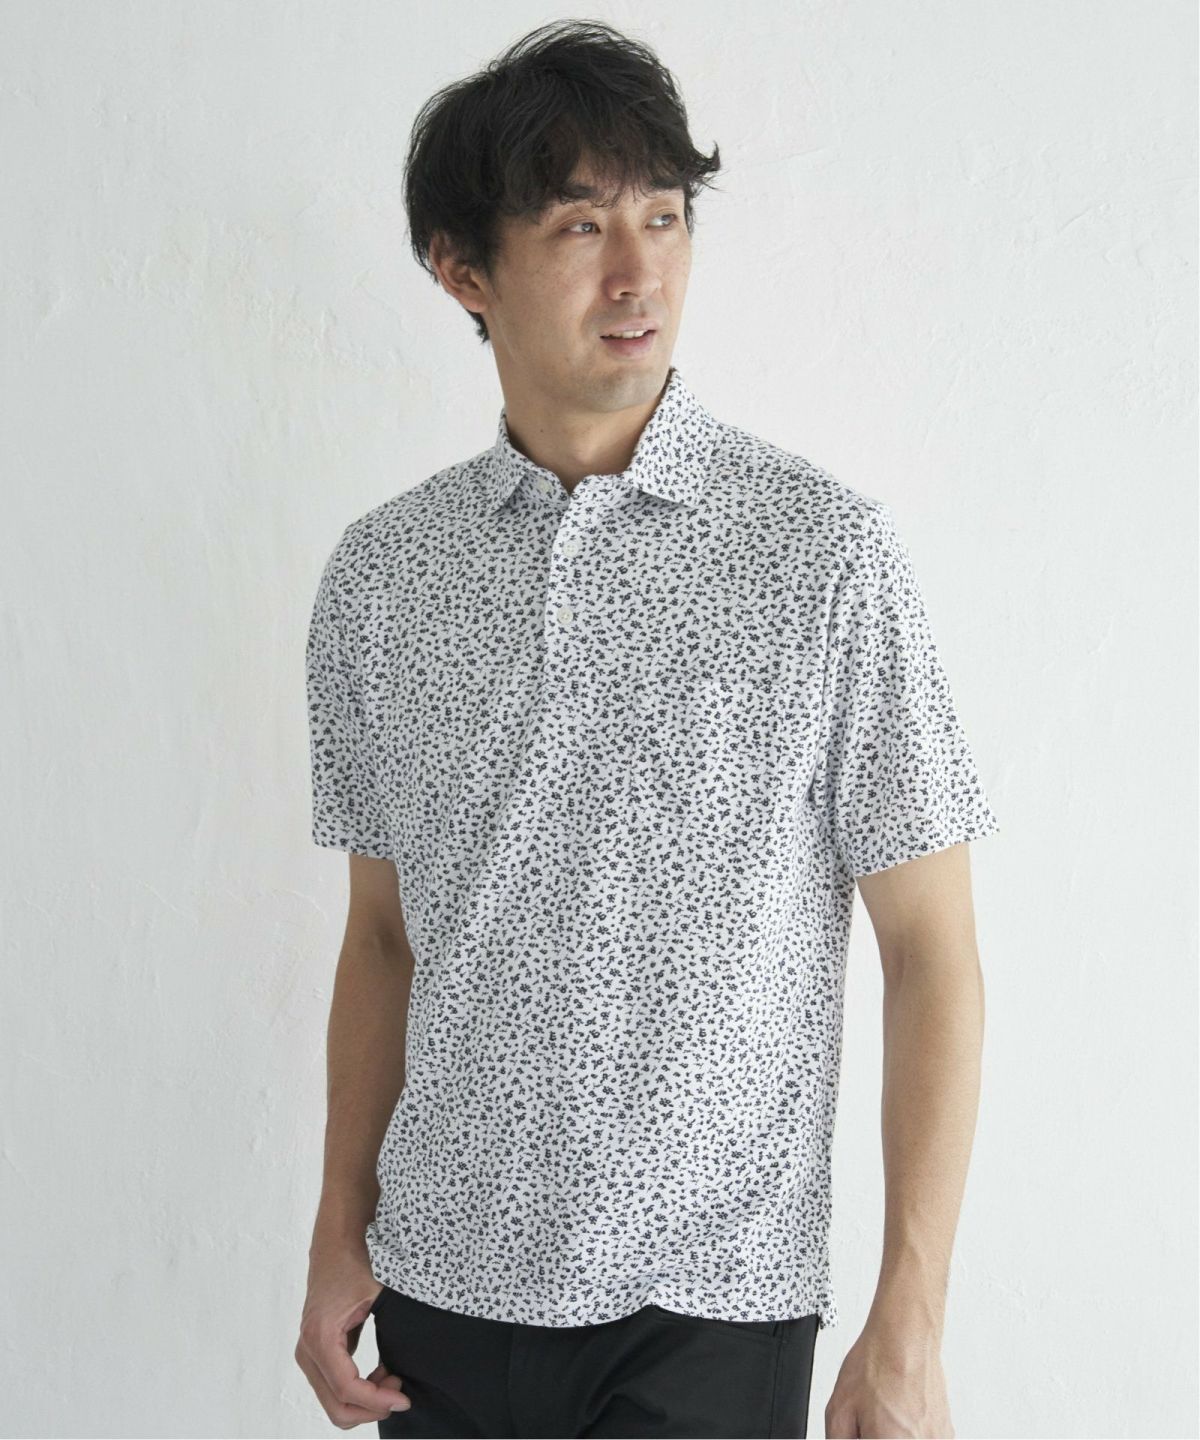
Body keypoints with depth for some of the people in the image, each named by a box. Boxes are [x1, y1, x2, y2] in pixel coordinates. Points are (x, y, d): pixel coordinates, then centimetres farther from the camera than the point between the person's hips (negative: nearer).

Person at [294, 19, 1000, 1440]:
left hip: (707, 1301, -3)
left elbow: (931, 952, -8)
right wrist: (340, 1229, 6)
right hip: (444, 1280, 3)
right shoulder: (379, 572, 2)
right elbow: (383, 933, 10)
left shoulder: (825, 553, -9)